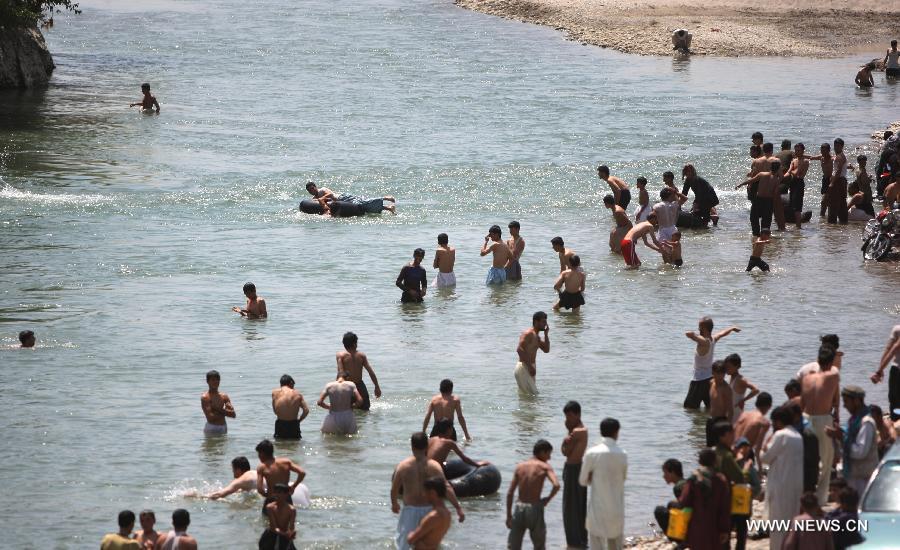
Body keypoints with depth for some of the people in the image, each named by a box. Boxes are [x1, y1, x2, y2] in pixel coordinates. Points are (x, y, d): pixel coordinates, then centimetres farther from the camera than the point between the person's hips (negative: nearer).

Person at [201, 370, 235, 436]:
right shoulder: (205, 397, -8)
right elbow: (210, 417, -18)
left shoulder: (224, 396, 8)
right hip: (211, 427, -5)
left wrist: (219, 409, -13)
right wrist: (226, 412, -8)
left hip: (223, 428, 5)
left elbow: (233, 415, -1)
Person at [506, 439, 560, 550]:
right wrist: (548, 499, -2)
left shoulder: (520, 466, 7)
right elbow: (556, 485, -21)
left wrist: (508, 516, 9)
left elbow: (510, 493, 3)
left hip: (519, 507, 3)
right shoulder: (544, 467, -4)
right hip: (535, 508, -3)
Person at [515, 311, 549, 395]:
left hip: (529, 368, 10)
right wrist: (530, 366, -25)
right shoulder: (528, 334, -13)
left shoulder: (536, 336, 18)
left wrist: (546, 334, 8)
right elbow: (519, 350, -24)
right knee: (532, 395, -13)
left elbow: (546, 350, 19)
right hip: (524, 367, -10)